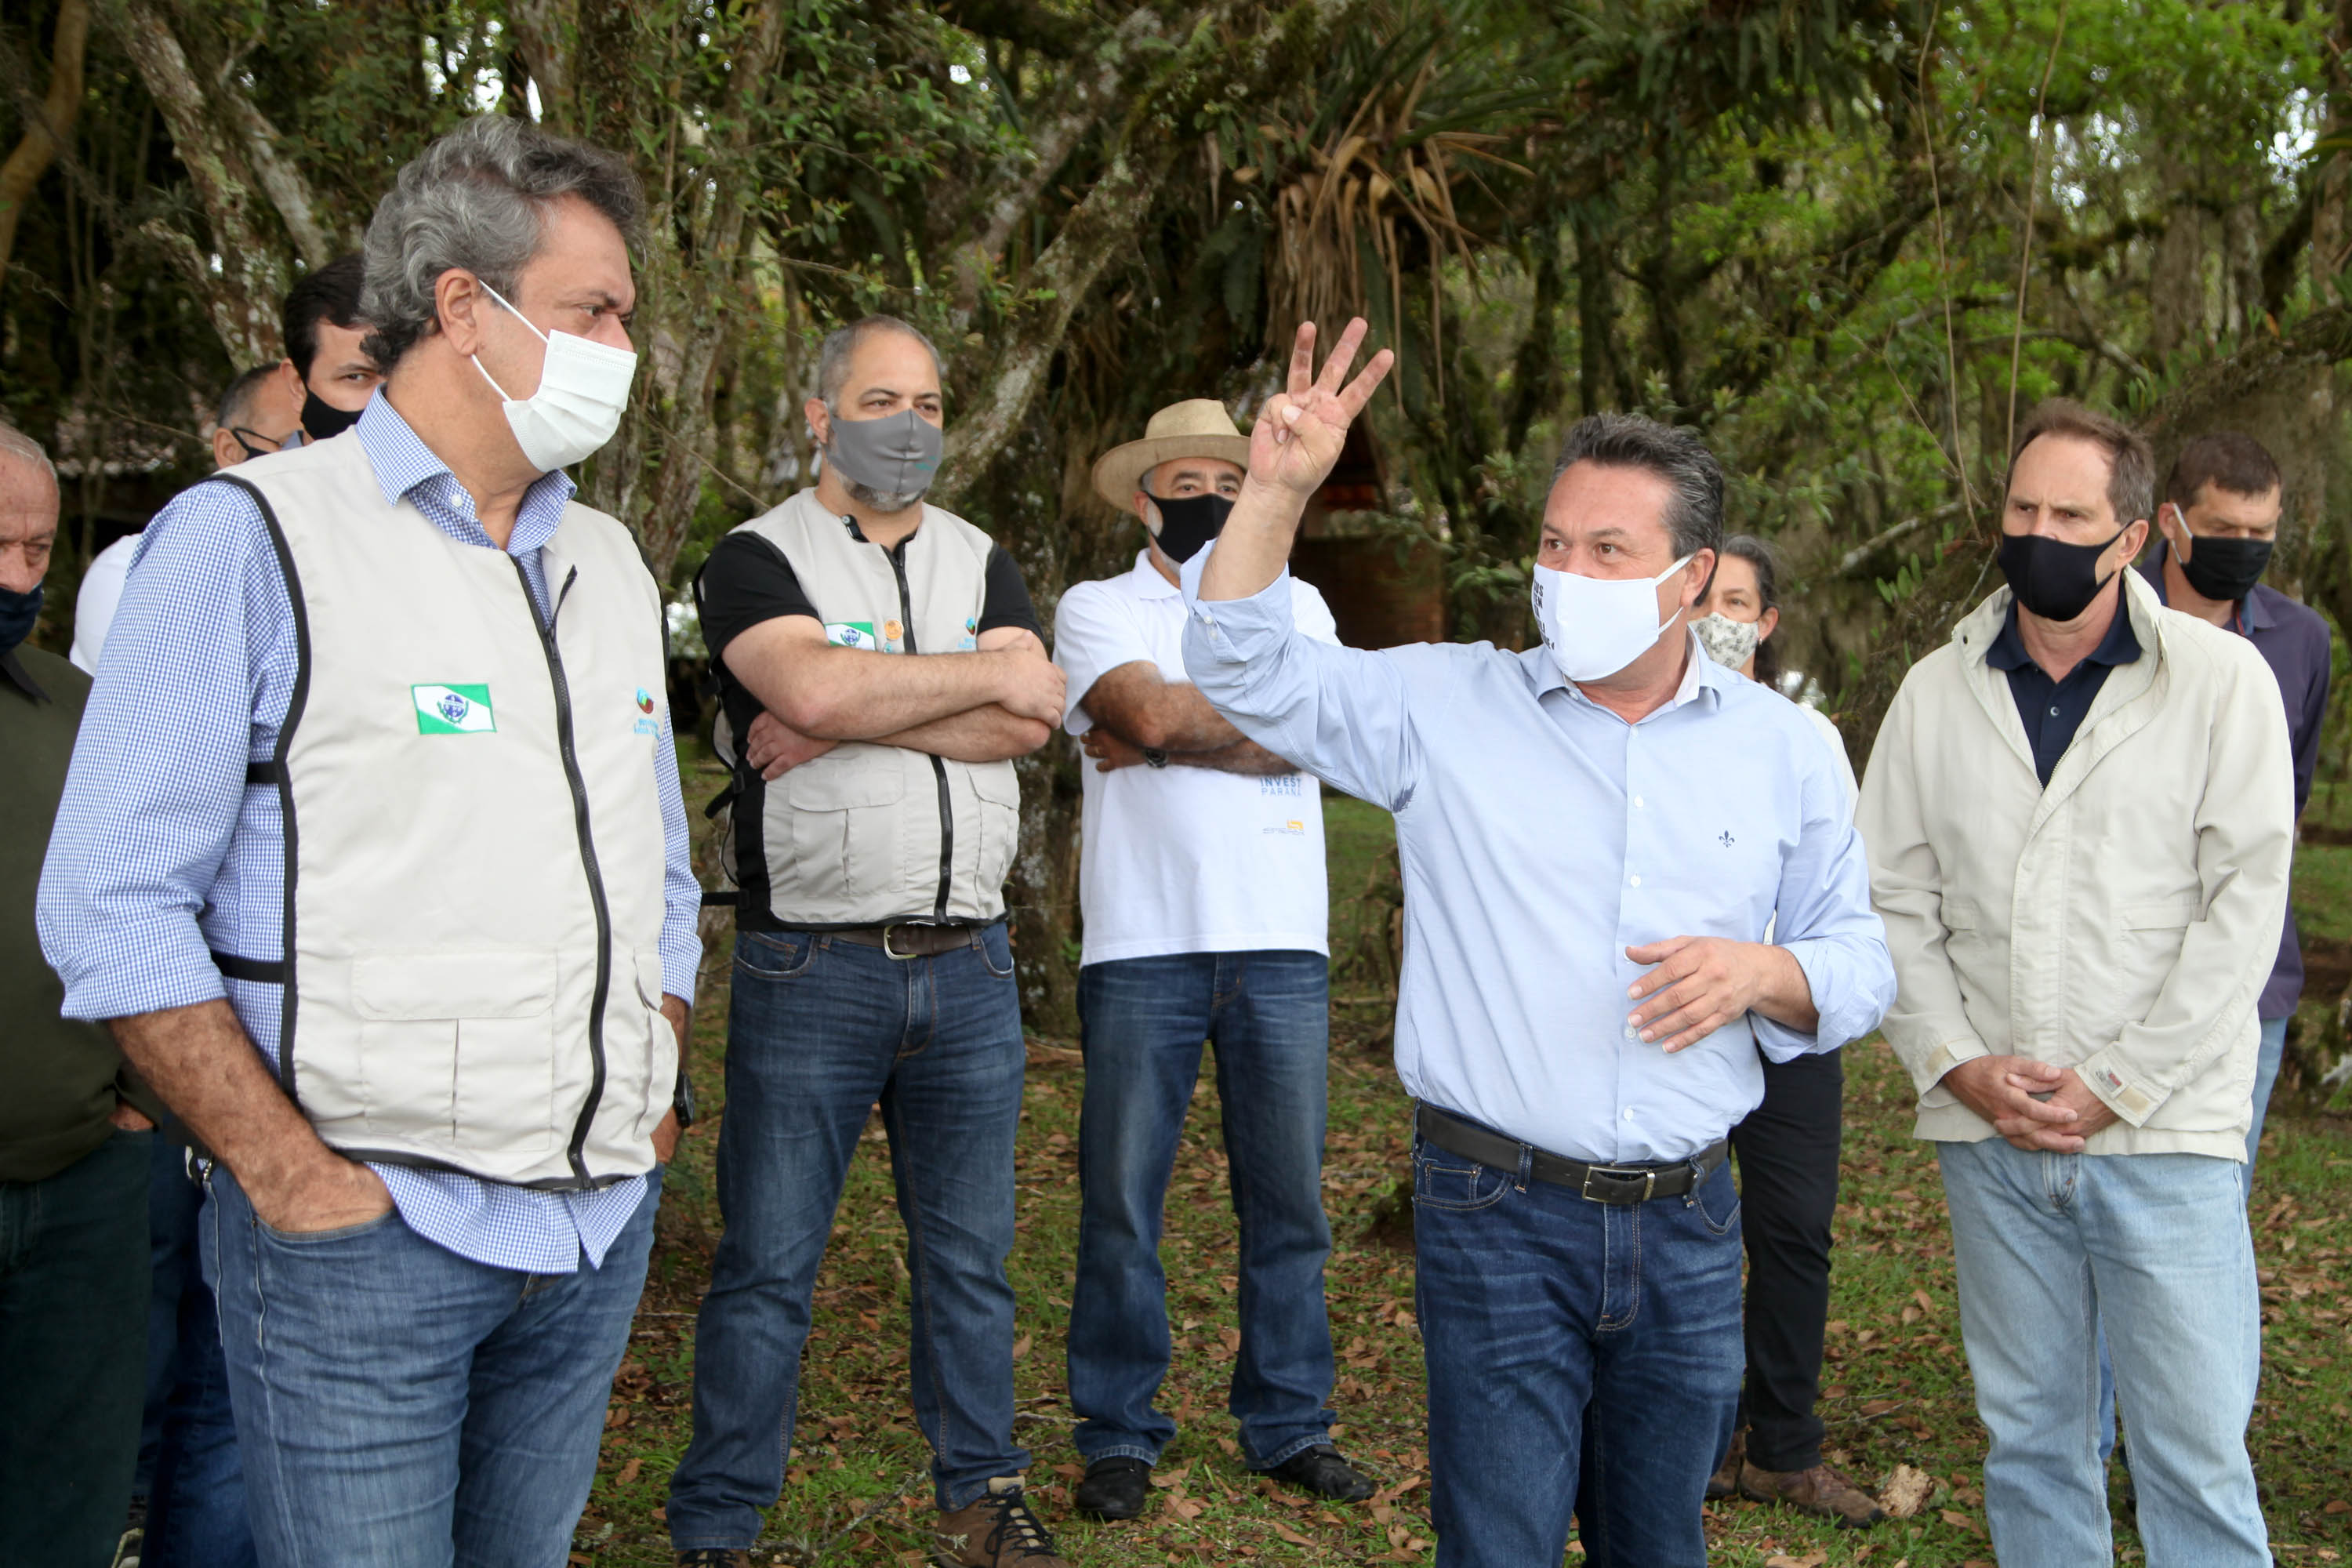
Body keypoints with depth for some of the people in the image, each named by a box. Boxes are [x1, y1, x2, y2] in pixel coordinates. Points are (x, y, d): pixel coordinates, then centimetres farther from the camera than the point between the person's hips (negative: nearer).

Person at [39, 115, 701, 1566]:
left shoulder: (608, 563, 14)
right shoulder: (253, 536, -6)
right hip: (368, 1232, -6)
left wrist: (654, 1099, 11)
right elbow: (112, 906, -11)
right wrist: (294, 1178, -15)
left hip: (603, 1220, 6)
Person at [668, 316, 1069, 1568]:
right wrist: (983, 673, -9)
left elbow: (1031, 721, -5)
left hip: (968, 962, 4)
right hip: (811, 968, -4)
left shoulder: (980, 562, 13)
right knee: (767, 1266, 2)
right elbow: (812, 686, -21)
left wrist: (847, 719, -12)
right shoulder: (758, 559, 0)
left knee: (969, 1254, 13)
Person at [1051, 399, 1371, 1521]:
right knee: (1122, 1200, 2)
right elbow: (1150, 709, -13)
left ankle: (1289, 1426, 20)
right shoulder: (1096, 608, 7)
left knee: (1288, 1198, 8)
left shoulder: (1295, 605, 14)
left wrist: (1161, 735, -6)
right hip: (1143, 942, -2)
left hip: (1281, 943, 3)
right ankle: (1118, 1436, 14)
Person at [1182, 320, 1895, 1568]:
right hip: (1498, 1216, -3)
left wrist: (1765, 972, -11)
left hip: (1686, 1222, 3)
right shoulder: (1448, 706, -1)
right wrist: (1276, 490, -16)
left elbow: (1858, 963, 11)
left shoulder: (1780, 749, 6)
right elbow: (1247, 671, -4)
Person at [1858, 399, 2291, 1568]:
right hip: (1989, 1138, 3)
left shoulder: (2222, 679, -2)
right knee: (2029, 1439, 13)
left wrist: (2114, 1088, -11)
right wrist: (1959, 1066, -6)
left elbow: (2243, 904, -7)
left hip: (2164, 1134, -3)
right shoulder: (1936, 693, 7)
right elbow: (1891, 902, 7)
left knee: (2196, 1458, 1)